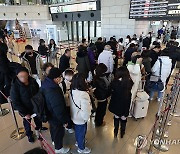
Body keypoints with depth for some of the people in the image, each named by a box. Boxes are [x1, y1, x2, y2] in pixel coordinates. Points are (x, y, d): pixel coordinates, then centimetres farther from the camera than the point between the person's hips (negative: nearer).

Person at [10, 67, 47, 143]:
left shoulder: (33, 81, -18)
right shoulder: (15, 86, -27)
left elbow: (39, 93, -3)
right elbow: (16, 103, -22)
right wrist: (25, 113, -23)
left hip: (36, 106, 3)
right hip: (25, 109, -3)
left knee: (38, 118, 28)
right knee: (27, 122, 22)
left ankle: (39, 127, 59)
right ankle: (29, 134, 50)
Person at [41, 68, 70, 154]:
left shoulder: (46, 83, -13)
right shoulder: (54, 92, -42)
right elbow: (59, 110, -31)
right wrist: (64, 121, -18)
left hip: (50, 114, 8)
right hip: (56, 117, -8)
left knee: (53, 128, 33)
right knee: (59, 132, 19)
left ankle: (54, 141, 61)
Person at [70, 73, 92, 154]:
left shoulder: (72, 91, -12)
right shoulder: (84, 95, -36)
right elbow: (85, 110, -33)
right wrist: (86, 117, -12)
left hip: (74, 116, 7)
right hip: (81, 118, -7)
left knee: (77, 130, 31)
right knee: (81, 132, 19)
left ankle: (78, 141, 57)